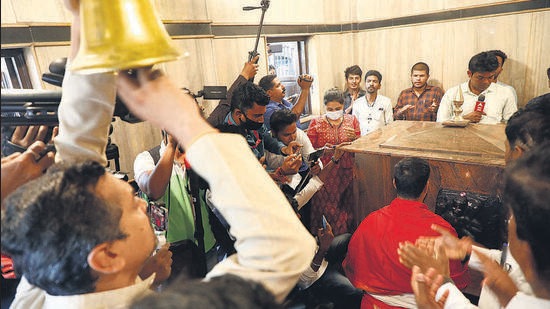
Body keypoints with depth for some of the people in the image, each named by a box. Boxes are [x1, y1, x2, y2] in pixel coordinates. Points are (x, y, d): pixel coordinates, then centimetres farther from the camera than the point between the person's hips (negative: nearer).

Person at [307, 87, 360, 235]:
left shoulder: (352, 120, 10)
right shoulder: (316, 123, 3)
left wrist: (354, 138, -9)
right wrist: (323, 150, -19)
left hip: (347, 171, 2)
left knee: (348, 207, -1)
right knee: (328, 206, -7)